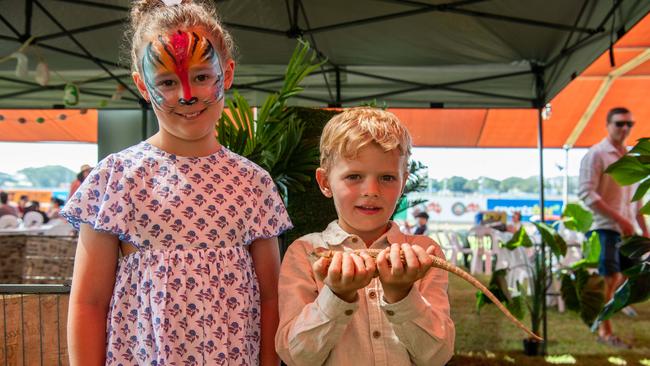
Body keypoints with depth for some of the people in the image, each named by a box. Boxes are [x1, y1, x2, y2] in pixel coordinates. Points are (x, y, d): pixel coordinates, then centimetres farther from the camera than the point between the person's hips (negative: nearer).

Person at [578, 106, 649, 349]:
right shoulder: (596, 154, -8)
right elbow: (586, 193, -17)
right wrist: (619, 219, -20)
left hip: (627, 229, 7)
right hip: (605, 227, -7)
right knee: (609, 279, -5)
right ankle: (604, 332, 5)